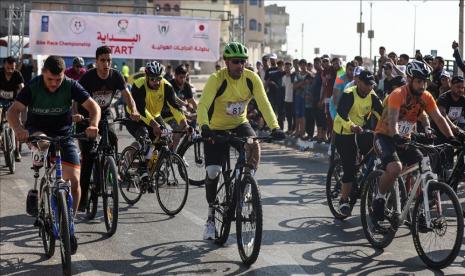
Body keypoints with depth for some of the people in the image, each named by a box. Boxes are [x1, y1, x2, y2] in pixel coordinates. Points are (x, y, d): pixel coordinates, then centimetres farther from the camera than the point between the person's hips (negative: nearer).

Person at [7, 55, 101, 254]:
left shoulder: (70, 86, -14)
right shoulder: (33, 87, -17)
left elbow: (93, 106, -16)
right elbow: (14, 110, -24)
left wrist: (93, 125, -38)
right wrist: (18, 129, -45)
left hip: (63, 135, 1)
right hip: (37, 132, -1)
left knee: (74, 180, -12)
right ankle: (36, 191, -20)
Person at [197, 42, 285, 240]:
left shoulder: (251, 78, -14)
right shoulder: (217, 79, -23)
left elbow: (263, 103, -20)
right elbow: (203, 104, -33)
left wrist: (274, 127, -34)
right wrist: (204, 126, -52)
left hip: (240, 124, 2)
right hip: (217, 128, -2)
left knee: (254, 145, -31)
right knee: (212, 173, -7)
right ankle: (211, 215, 12)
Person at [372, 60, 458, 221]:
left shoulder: (426, 97, -4)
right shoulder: (398, 95, -22)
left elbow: (438, 119, -10)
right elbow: (392, 120, -35)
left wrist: (451, 138, -25)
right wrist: (396, 137, -54)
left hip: (404, 139, 6)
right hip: (385, 136, -6)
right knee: (395, 168, -32)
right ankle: (379, 198, -7)